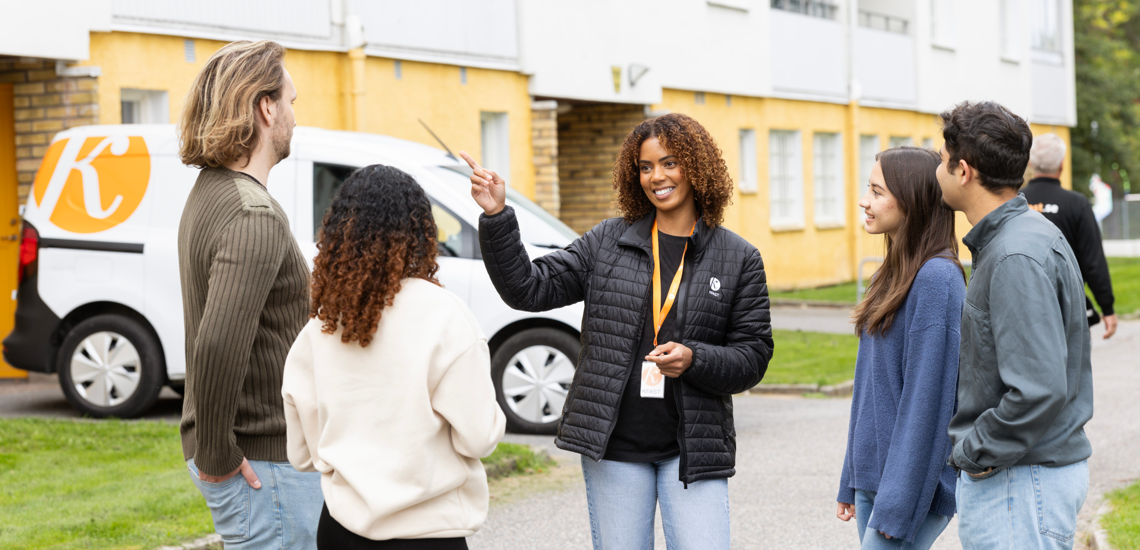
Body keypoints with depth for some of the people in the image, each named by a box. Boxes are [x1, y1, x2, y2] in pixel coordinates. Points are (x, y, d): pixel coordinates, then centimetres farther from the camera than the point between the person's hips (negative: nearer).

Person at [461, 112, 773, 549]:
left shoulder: (738, 259, 3)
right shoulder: (607, 243, 6)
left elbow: (753, 357, 2)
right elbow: (528, 288, 1)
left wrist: (693, 360, -17)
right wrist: (496, 217, -10)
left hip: (693, 446, -1)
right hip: (614, 445, 2)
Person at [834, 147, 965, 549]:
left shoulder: (938, 278, -16)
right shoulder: (892, 275, 12)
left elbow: (926, 398, -19)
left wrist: (896, 506, -19)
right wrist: (852, 481, 16)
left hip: (915, 481, -9)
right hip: (873, 478, 9)